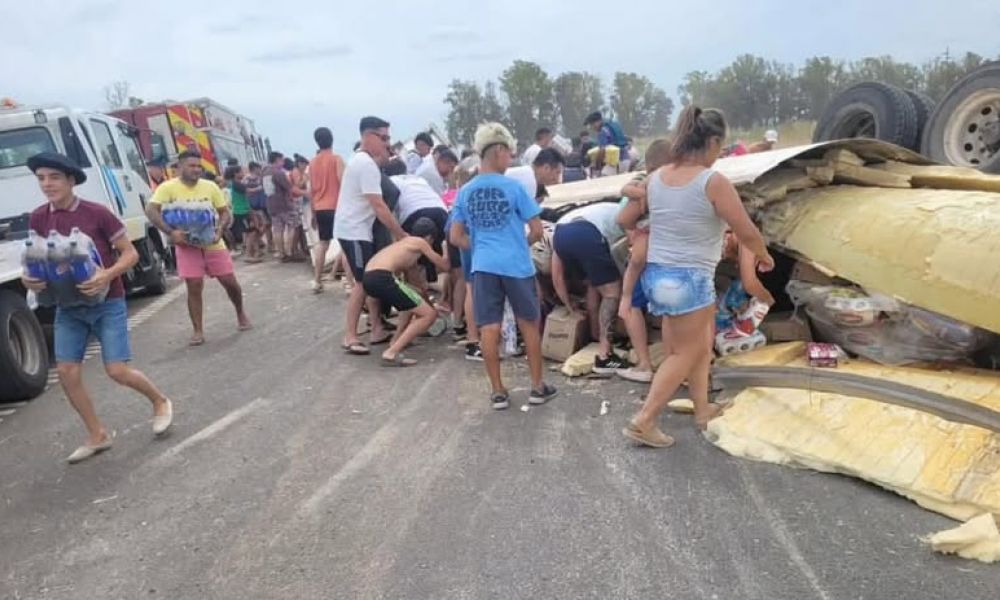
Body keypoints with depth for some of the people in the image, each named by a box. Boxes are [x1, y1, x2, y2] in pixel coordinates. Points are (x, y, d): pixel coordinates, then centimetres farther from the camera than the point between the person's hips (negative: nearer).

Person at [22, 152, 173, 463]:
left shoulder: (97, 213, -13)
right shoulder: (38, 219, 0)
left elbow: (131, 253, -10)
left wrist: (108, 274, -28)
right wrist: (28, 278, -12)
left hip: (107, 303, -5)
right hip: (68, 306, 5)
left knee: (117, 371, -7)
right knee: (66, 371, 2)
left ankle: (160, 401, 23)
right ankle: (97, 435, 18)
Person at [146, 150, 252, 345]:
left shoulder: (210, 187, 0)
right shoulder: (168, 187, -8)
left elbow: (225, 212, 5)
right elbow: (150, 210, -15)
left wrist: (220, 228, -16)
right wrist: (170, 232, -27)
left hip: (212, 243, 2)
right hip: (187, 245, -2)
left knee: (230, 281, 5)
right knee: (194, 286, -3)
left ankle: (240, 314, 31)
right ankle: (198, 330, 7)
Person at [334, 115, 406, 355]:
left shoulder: (361, 160, 16)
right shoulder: (367, 164, -18)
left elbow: (374, 203, 11)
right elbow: (378, 205, -23)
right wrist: (400, 233, -18)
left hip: (358, 230, 10)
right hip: (354, 231, -10)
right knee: (364, 282, -7)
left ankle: (377, 330, 15)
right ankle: (350, 337, -2)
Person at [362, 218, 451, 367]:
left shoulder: (405, 242, 33)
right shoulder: (419, 242, 11)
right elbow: (444, 266, 17)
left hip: (369, 278, 9)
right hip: (381, 277, -9)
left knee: (415, 298, 32)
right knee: (429, 314, -4)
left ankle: (396, 341, 23)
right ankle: (391, 353, -12)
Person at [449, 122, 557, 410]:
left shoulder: (466, 192, 5)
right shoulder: (513, 186, -7)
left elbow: (456, 237, 7)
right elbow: (537, 230, -4)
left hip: (483, 266, 3)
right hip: (516, 264, -2)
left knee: (489, 328, 6)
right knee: (529, 324, 11)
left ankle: (498, 391, 12)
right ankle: (538, 386, 19)